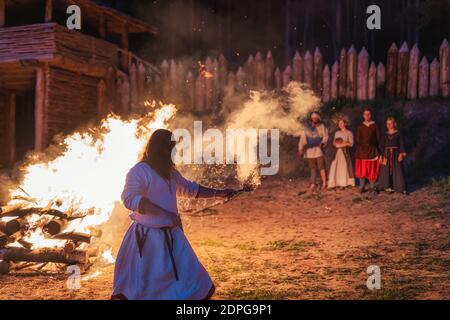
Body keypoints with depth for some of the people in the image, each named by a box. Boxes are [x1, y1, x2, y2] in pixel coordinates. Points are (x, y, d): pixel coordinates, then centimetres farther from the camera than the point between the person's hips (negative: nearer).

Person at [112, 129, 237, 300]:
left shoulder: (170, 172, 12)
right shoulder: (139, 171, -15)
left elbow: (189, 188, 26)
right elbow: (129, 198, -27)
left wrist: (219, 193, 22)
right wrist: (166, 214, -30)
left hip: (171, 234, 8)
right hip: (148, 236, -8)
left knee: (189, 277, 9)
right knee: (137, 287, 1)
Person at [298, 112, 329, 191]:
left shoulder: (321, 126, 5)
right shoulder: (306, 127, 6)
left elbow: (326, 136, 1)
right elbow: (302, 139, 2)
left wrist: (322, 143, -18)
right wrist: (300, 149, -8)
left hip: (318, 149, -1)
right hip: (309, 149, 1)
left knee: (321, 166, -7)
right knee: (312, 168, 4)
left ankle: (324, 183, -3)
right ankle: (312, 184, 5)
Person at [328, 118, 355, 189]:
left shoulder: (349, 133, 1)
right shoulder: (337, 133, 15)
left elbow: (351, 143, -5)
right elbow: (334, 142, 17)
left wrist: (343, 143, -13)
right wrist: (335, 143, -5)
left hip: (345, 152, -4)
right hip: (337, 152, 4)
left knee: (344, 167, -4)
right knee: (334, 167, -4)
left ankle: (343, 184, 3)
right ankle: (333, 184, -3)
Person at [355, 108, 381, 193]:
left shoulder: (375, 126, 4)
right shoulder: (360, 126, 9)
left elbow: (379, 138, 6)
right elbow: (357, 138, 11)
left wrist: (374, 146, 4)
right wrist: (362, 145, 3)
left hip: (372, 150, -1)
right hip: (362, 151, 1)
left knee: (372, 169, -1)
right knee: (362, 169, -3)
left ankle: (372, 187, 7)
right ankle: (362, 187, 1)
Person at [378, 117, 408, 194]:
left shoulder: (398, 133, 1)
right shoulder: (385, 134, 9)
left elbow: (402, 144, -2)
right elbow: (382, 145, 8)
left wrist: (401, 154, -12)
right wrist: (382, 156, 1)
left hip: (396, 154, -3)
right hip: (387, 154, 3)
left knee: (397, 170, -5)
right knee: (386, 170, 1)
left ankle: (401, 188, -3)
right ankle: (388, 186, 9)